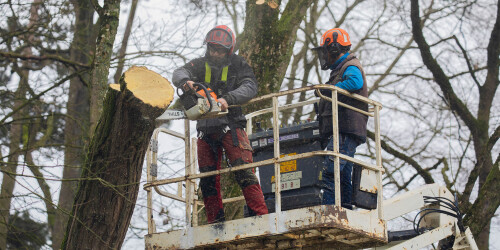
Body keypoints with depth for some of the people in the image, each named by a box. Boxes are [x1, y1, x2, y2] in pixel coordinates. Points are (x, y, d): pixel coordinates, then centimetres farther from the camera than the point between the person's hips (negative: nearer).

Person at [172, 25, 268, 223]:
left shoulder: (238, 65, 3)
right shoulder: (200, 64, 9)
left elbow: (250, 87, -12)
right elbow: (179, 73, -6)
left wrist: (227, 99, -28)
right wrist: (186, 81, -31)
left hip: (230, 125, -4)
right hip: (206, 129, 4)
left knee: (243, 170, -16)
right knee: (208, 178, 5)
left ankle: (260, 214, -17)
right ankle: (215, 222, 11)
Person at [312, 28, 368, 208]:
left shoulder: (351, 67, -2)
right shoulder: (339, 70, 29)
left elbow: (356, 82, -27)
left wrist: (328, 89, -21)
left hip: (345, 131, -11)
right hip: (342, 132, 11)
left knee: (331, 172, -20)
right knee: (343, 176, 7)